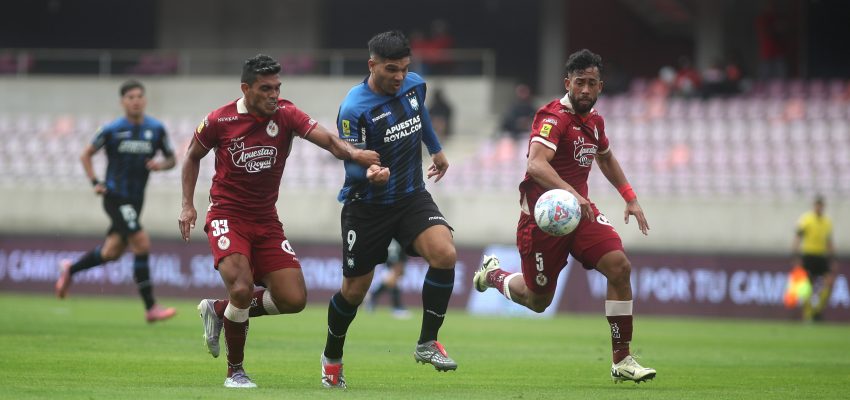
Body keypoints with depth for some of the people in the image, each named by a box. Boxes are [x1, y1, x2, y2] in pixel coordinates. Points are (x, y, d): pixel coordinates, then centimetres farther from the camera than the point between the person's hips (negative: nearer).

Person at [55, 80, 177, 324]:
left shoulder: (156, 129, 3)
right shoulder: (112, 130, -6)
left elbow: (171, 159, 12)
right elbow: (86, 155, 6)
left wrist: (162, 164, -11)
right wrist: (94, 182, -6)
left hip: (135, 200, 5)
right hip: (115, 196, -5)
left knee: (111, 253, 13)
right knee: (142, 244, -17)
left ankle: (70, 269, 41)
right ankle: (150, 308, -14)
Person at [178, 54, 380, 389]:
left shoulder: (286, 115, -7)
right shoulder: (219, 121, -9)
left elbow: (327, 139, -21)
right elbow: (193, 156, 9)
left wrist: (354, 153, -42)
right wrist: (188, 205, 2)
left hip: (266, 220, 4)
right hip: (227, 216, -4)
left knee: (294, 299, -6)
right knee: (242, 288, -25)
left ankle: (220, 310, 18)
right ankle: (234, 371, -3)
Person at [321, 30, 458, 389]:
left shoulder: (414, 86, -2)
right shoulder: (354, 109, -21)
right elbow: (352, 165, -20)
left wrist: (436, 149, 35)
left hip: (412, 197, 4)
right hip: (367, 207, -4)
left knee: (444, 254, -22)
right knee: (354, 290, 5)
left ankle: (427, 343, -8)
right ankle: (332, 357, 33)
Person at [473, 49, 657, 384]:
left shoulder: (594, 119, 8)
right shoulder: (554, 117, -19)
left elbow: (605, 158, 30)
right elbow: (536, 164, -35)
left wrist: (630, 198, 22)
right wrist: (569, 192, -51)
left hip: (579, 208, 6)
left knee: (620, 266, -17)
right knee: (538, 300, 6)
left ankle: (622, 361, -10)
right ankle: (492, 274, 41)